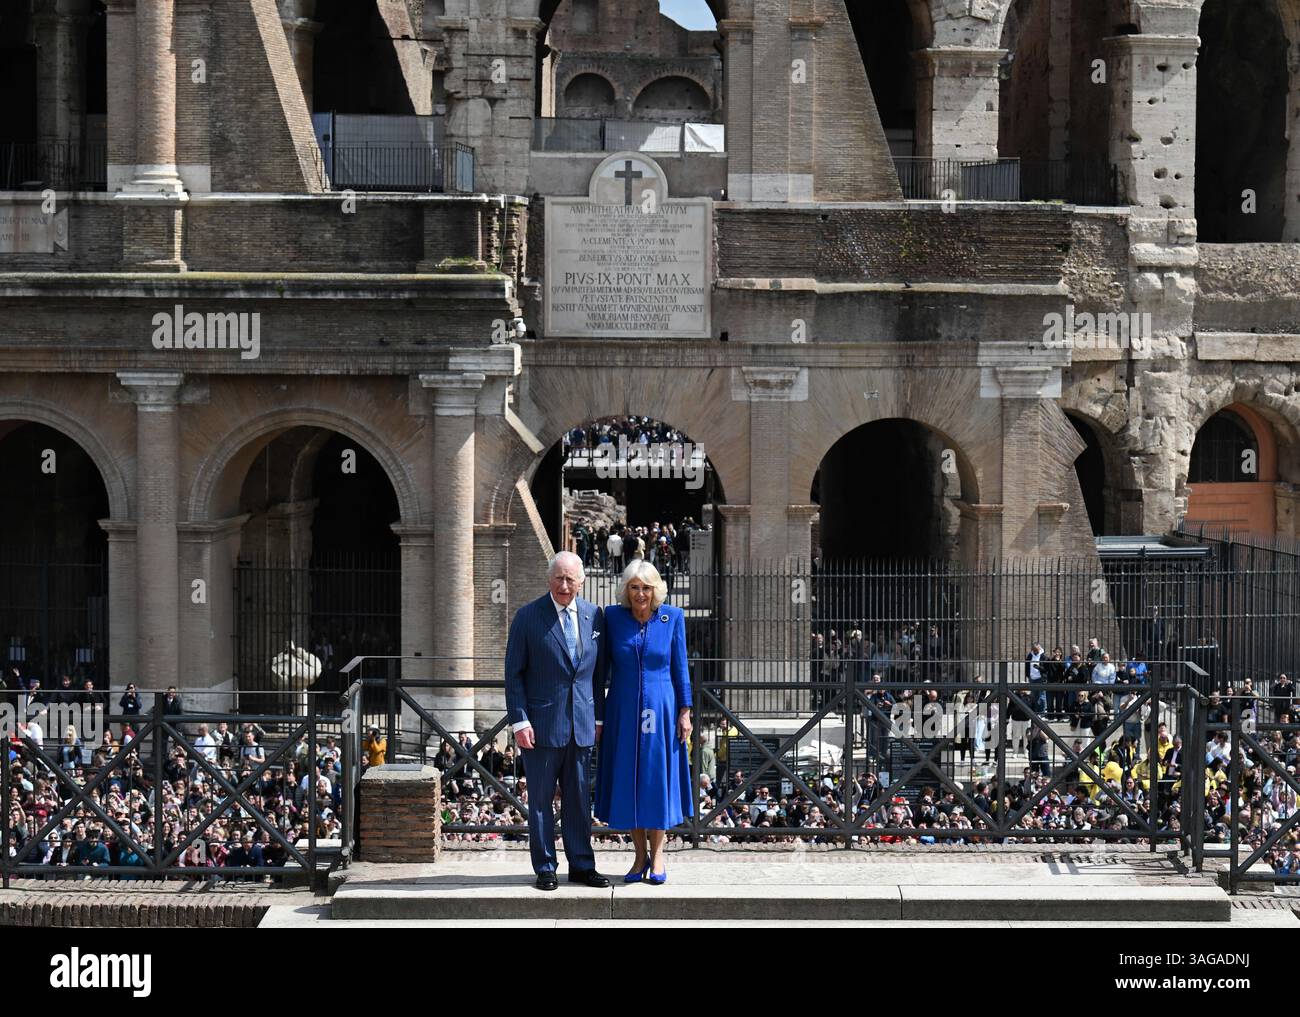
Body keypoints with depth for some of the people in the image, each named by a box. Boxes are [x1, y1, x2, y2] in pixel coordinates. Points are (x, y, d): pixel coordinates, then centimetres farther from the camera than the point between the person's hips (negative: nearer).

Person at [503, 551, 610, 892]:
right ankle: (545, 869, 9)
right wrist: (519, 721, -10)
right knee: (540, 799, 2)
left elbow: (598, 670, 13)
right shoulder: (528, 617, -5)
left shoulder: (594, 616, 6)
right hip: (542, 723, -3)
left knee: (579, 798, 9)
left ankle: (581, 865, 16)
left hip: (581, 724, 3)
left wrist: (599, 716, 9)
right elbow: (514, 674, -4)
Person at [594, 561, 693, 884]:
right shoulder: (612, 617, -1)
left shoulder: (672, 617, -2)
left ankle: (657, 855, 13)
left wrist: (685, 712, -1)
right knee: (628, 783, 4)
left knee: (660, 780, 3)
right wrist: (596, 713, 1)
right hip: (623, 711, 1)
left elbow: (680, 667, 3)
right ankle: (640, 856, 13)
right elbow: (602, 668, 3)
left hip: (661, 710, -1)